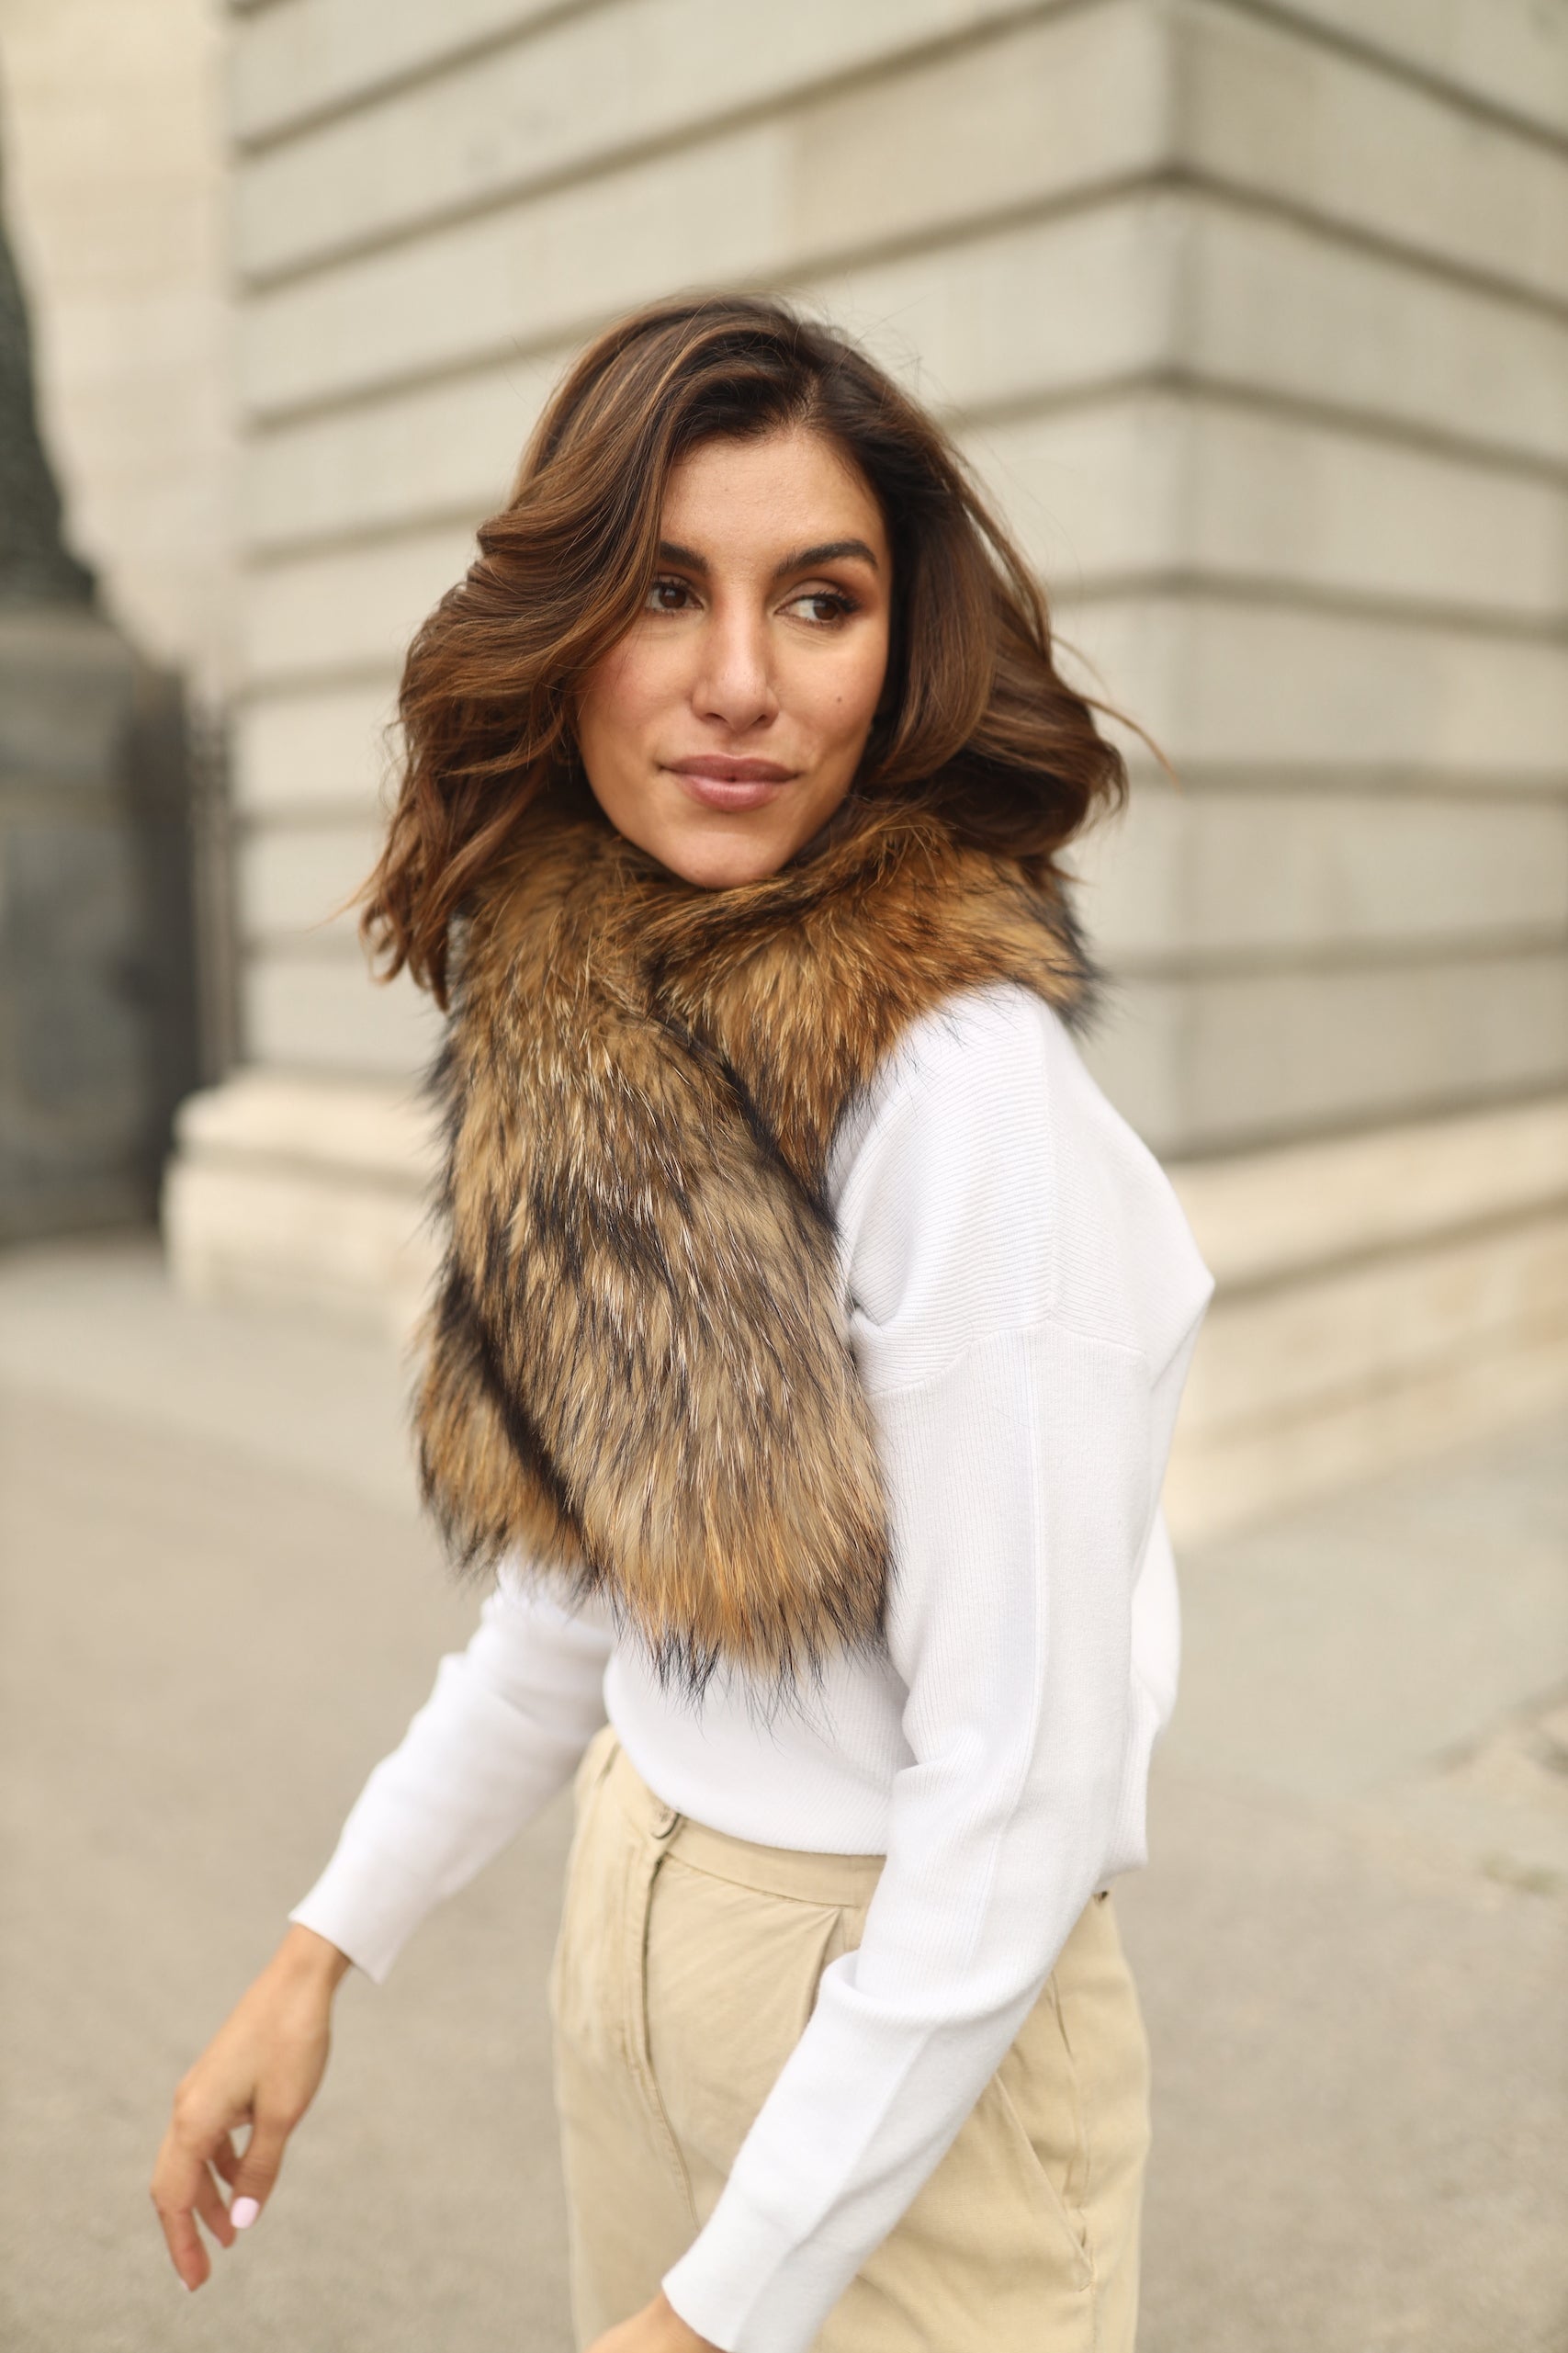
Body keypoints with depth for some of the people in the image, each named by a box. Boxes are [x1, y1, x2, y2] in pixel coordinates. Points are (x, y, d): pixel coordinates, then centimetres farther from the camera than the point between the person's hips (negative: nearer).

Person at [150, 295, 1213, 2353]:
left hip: (921, 2029, -6)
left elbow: (1026, 1794, -23)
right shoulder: (583, 1020, -3)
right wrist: (326, 1948, 6)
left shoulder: (968, 1085, -26)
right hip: (634, 1929, 6)